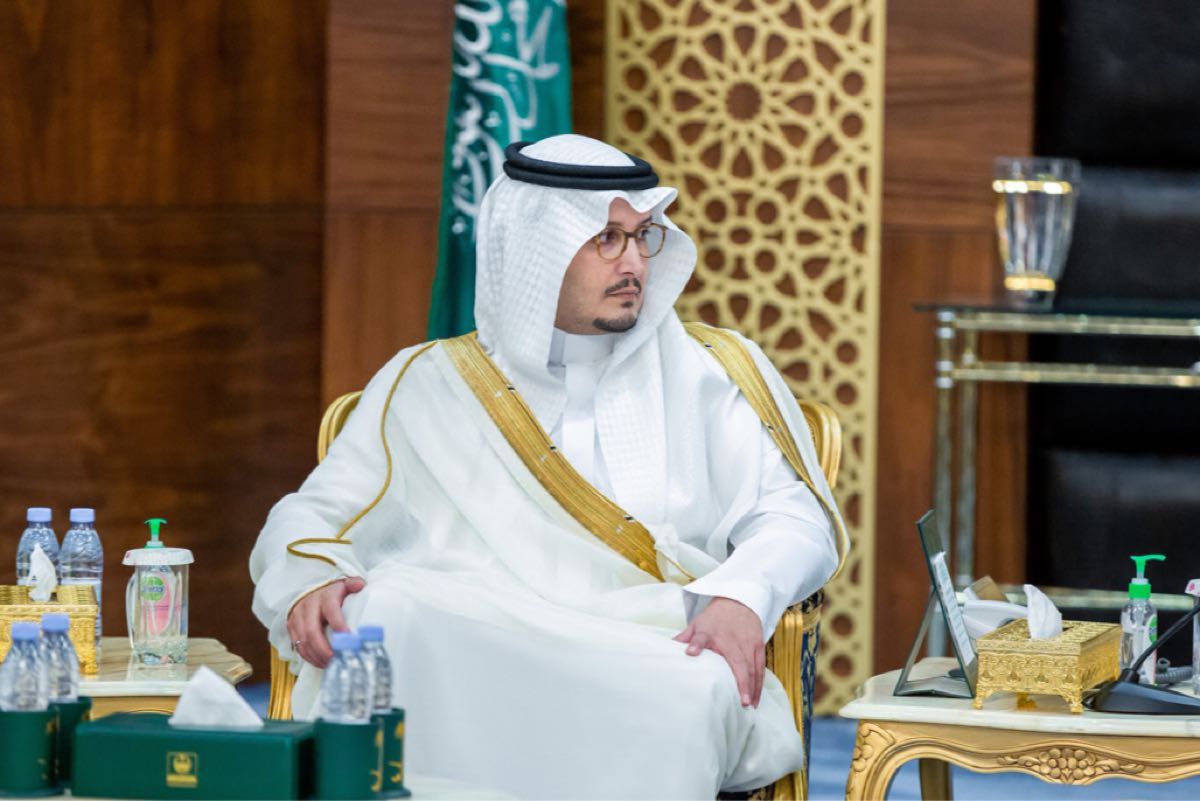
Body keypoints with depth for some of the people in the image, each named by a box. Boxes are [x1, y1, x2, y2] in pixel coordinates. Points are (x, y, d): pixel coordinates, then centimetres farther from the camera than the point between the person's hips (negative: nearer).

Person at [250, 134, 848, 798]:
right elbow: (312, 517, 16)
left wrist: (740, 596, -12)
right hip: (469, 655, 0)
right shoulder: (431, 383, 19)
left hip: (647, 654, 0)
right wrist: (309, 585, -9)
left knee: (697, 695, -38)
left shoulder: (709, 371, 19)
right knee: (385, 614, -35)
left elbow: (799, 518, 11)